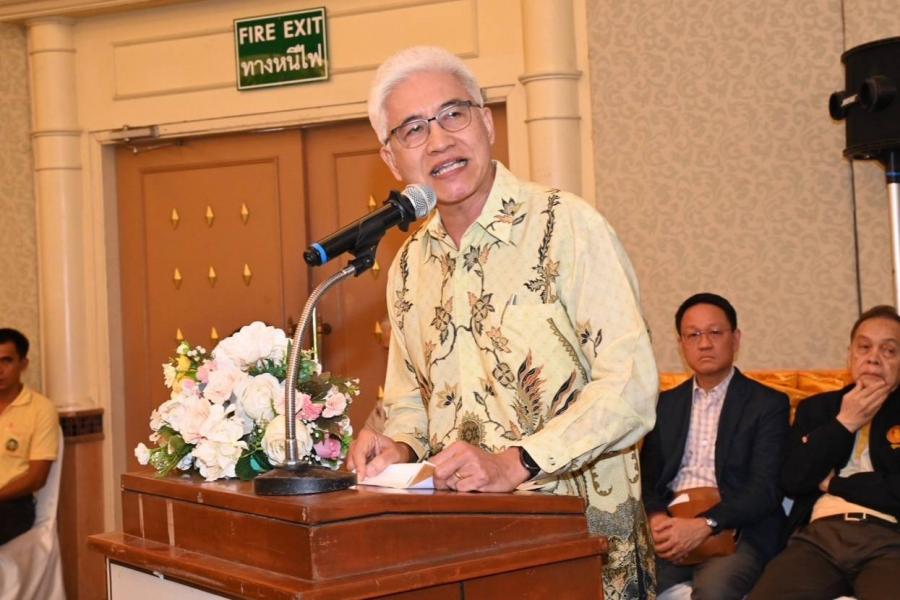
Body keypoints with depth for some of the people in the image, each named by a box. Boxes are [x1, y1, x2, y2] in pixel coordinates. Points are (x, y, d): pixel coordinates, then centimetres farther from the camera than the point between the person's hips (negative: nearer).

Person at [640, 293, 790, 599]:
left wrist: (705, 525, -19)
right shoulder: (665, 404, 20)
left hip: (733, 531, -3)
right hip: (671, 528, 3)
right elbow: (647, 476, 14)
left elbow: (766, 489, -5)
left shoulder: (768, 404, 6)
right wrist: (656, 519, -8)